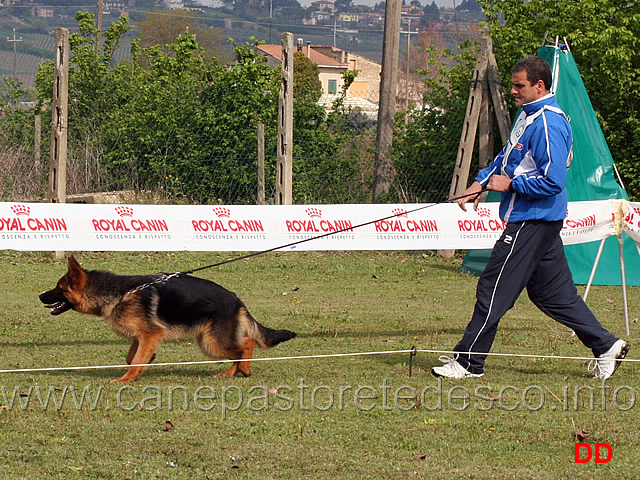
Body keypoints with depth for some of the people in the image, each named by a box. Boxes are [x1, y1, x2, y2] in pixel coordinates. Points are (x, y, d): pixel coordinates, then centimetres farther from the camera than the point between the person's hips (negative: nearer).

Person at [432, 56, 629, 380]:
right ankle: (605, 346, 17)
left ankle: (468, 362, 1)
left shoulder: (547, 125, -19)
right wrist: (481, 183, 9)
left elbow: (552, 181, -24)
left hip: (532, 221, -10)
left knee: (493, 290, -5)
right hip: (533, 220, 10)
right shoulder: (528, 116, 13)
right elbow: (506, 158, 23)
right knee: (553, 292, 14)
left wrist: (510, 184, -16)